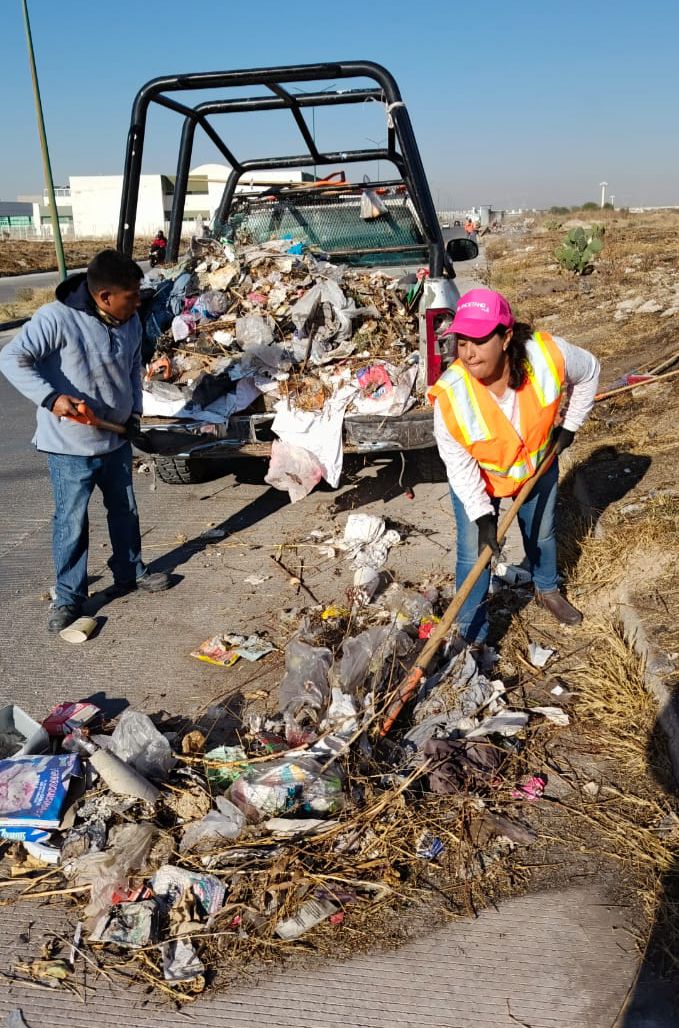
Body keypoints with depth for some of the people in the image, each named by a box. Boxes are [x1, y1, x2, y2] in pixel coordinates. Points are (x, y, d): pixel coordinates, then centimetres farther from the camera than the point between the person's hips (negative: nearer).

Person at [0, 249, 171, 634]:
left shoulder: (131, 322, -3)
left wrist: (134, 412, 4)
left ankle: (130, 573, 41)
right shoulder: (56, 319, -23)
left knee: (125, 510, 20)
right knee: (71, 522, 5)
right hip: (70, 446, -6)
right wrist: (50, 397, -30)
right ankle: (69, 597, 21)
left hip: (117, 440, 6)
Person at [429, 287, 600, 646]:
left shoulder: (548, 354, -35)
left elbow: (588, 372, -9)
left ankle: (547, 590, 57)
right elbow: (458, 463, -24)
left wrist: (569, 425, -6)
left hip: (538, 466, 3)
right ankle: (472, 636, 21)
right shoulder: (450, 395, -38)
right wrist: (482, 516, -26)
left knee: (541, 533, 25)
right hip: (476, 478, -3)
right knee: (474, 555, 0)